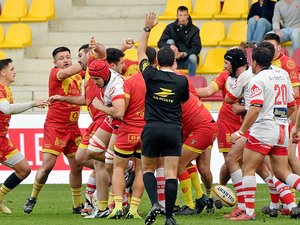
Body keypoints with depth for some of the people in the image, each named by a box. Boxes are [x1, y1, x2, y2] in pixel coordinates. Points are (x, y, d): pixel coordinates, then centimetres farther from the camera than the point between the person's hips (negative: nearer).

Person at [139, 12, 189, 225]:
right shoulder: (182, 81, -1)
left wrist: (148, 28, 21)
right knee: (171, 173, -1)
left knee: (148, 169, 14)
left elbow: (141, 52, 14)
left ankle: (155, 203, -9)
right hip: (174, 129, 0)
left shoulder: (151, 75, -3)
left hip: (152, 128, 0)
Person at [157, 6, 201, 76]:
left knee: (193, 57, -34)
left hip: (186, 61, -1)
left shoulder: (194, 30, -4)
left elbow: (197, 48, -12)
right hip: (174, 60, 1)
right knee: (170, 41, -22)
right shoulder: (170, 27, -1)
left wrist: (184, 54, -28)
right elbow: (160, 43, -10)